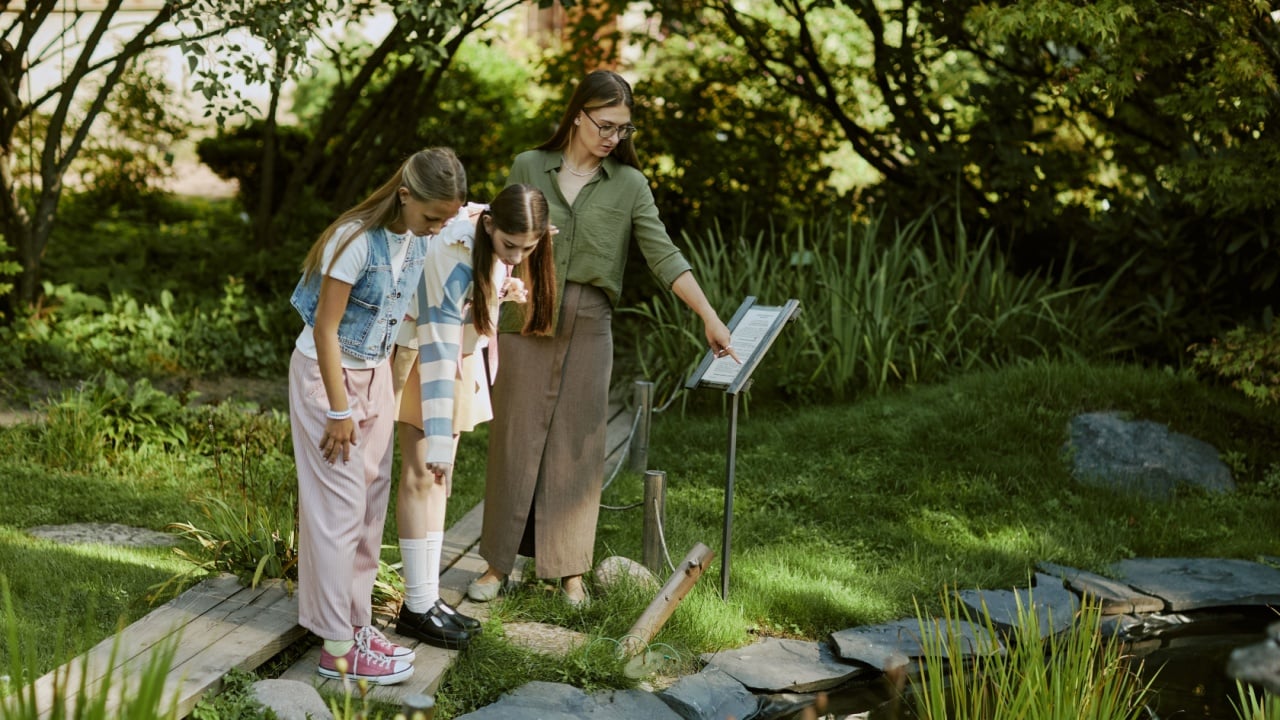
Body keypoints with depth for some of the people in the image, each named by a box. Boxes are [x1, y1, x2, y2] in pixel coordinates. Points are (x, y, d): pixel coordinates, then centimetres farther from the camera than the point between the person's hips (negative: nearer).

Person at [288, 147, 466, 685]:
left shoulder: (417, 239, -3)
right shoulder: (357, 241, -24)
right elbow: (325, 329, -21)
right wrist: (339, 411, -18)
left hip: (376, 373, 7)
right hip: (326, 372, -7)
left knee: (372, 503, 9)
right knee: (340, 508, -5)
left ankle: (357, 623, 19)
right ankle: (338, 646, 0)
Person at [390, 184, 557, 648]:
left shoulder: (492, 240, -12)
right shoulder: (453, 257, -34)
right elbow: (436, 349, -34)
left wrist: (503, 289, -11)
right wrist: (438, 437, -34)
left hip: (462, 353, 7)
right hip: (420, 355, -7)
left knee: (440, 478, 9)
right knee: (421, 475, -7)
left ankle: (429, 596, 14)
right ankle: (416, 608, -1)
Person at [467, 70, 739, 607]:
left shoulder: (629, 184, 1)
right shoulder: (528, 167, 2)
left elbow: (664, 256, -6)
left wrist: (710, 319, -15)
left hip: (587, 327, 0)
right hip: (525, 321, 0)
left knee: (576, 447, 4)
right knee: (515, 441, 4)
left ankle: (570, 569, 14)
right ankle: (498, 562, 15)